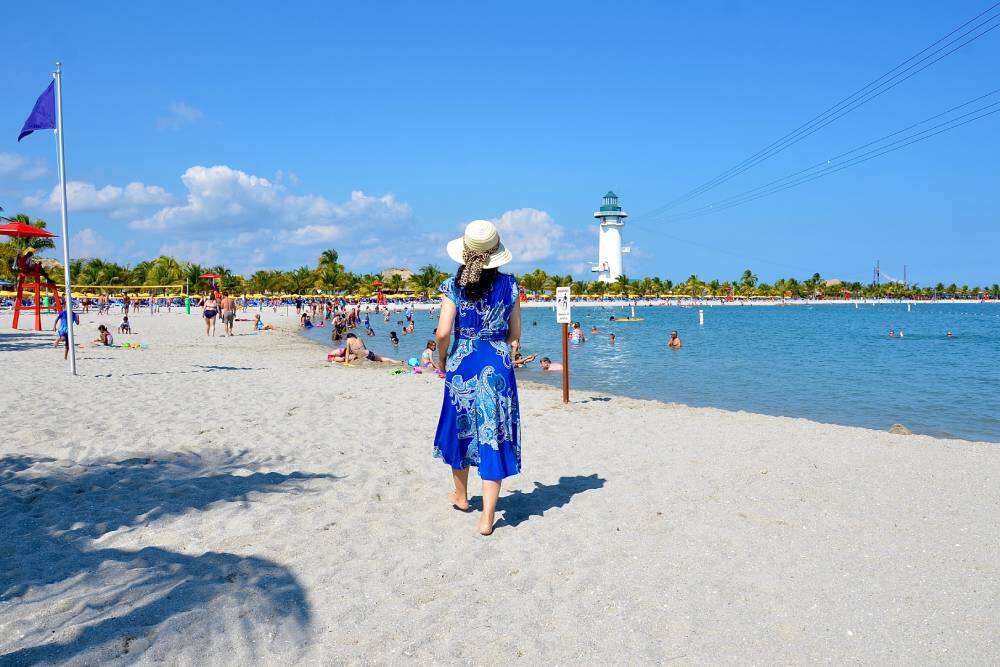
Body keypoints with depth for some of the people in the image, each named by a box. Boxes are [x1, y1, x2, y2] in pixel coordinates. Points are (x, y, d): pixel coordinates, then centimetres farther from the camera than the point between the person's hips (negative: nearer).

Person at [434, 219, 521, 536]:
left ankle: (461, 495, 40)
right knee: (494, 436, 3)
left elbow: (443, 332, -12)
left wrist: (442, 357, 6)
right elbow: (515, 333, 2)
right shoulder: (508, 284, -2)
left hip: (462, 363, 0)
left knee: (459, 427, 20)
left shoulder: (454, 285, -6)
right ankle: (487, 517, 1)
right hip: (498, 365, 0)